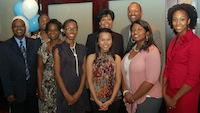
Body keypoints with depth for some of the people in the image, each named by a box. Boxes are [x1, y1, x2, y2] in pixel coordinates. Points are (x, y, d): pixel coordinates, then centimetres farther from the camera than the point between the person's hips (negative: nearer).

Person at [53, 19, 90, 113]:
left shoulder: (82, 48, 7)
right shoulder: (58, 49, -4)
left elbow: (84, 71, 3)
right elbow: (57, 73, -7)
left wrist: (79, 91, -8)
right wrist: (67, 94, -12)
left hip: (80, 92, 3)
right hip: (64, 90, -3)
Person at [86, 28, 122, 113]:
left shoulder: (117, 58, -3)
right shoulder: (91, 58, -4)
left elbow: (118, 81, -3)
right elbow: (90, 81, -4)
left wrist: (110, 101, -10)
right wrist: (96, 100, -10)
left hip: (114, 99, 1)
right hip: (96, 100, 0)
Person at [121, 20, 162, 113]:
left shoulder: (152, 51, -15)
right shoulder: (132, 50, 6)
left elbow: (151, 80, -19)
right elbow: (125, 72, 6)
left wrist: (133, 98, -13)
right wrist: (125, 91, -7)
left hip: (148, 99, -6)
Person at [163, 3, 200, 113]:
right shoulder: (173, 42, 6)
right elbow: (167, 68, 8)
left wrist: (175, 98, -11)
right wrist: (164, 93, -1)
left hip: (186, 94, -6)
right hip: (170, 93, 6)